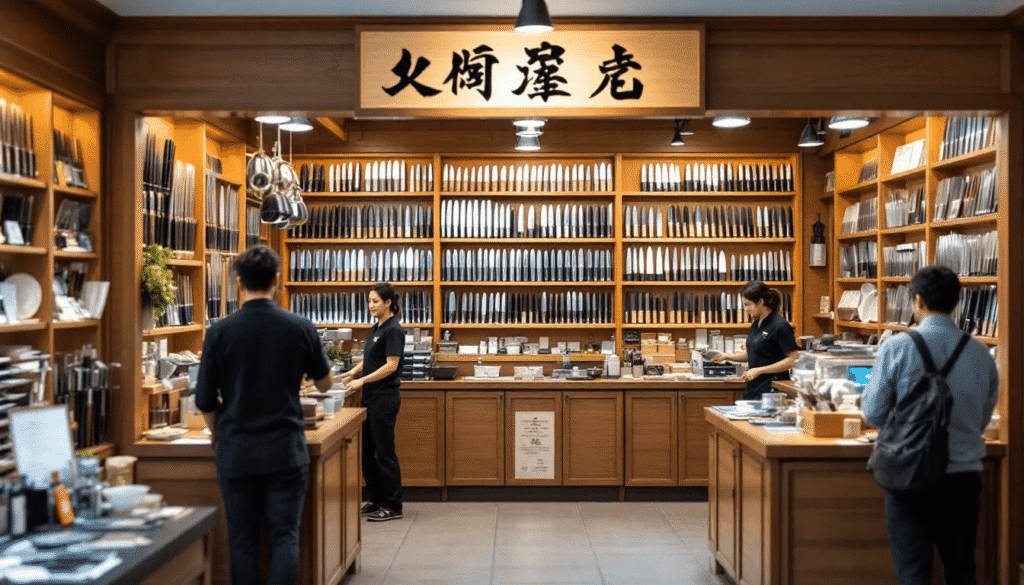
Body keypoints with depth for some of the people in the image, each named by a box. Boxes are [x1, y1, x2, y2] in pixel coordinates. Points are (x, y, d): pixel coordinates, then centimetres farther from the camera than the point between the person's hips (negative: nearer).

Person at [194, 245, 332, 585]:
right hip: (285, 449, 0)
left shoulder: (220, 331, -6)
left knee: (242, 540, 10)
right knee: (284, 537, 4)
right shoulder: (300, 327, -5)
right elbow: (324, 383, 10)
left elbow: (205, 399, -2)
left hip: (237, 450, 0)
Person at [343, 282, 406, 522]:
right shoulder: (377, 327, 13)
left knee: (384, 452, -3)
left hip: (385, 398, -9)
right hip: (371, 397, 9)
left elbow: (391, 365, -20)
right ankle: (375, 499, 25)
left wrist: (362, 380, -25)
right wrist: (354, 372, 6)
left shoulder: (393, 330, -14)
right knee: (365, 450, 13)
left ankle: (393, 506, 6)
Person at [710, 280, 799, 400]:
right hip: (753, 388, 8)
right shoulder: (756, 325, 12)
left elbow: (792, 359, -17)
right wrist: (727, 356, 9)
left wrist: (759, 370, -19)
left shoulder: (780, 326, -14)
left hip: (771, 389, -8)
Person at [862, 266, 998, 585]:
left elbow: (875, 413, -8)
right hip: (965, 477, 3)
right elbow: (982, 420, 10)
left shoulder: (897, 347, -12)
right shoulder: (982, 354, -2)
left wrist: (866, 397, 13)